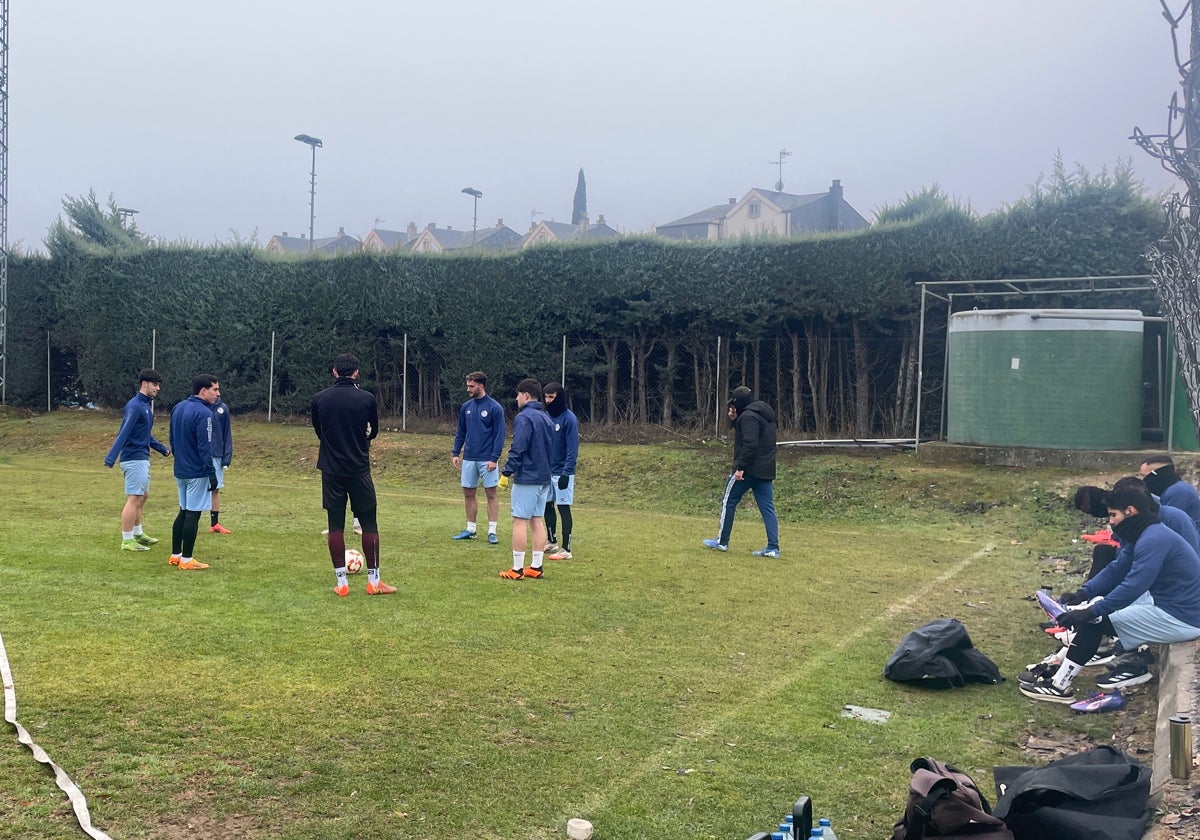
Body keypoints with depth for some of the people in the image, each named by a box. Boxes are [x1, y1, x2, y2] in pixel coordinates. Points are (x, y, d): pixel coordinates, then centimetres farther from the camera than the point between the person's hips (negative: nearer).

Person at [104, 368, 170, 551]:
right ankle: (127, 541, -3)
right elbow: (123, 433, -25)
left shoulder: (146, 405, 14)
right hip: (134, 459, -10)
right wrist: (110, 458, -31)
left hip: (142, 459, 10)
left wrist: (162, 449, 29)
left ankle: (137, 534, 29)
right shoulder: (134, 406, -16)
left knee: (141, 497, 18)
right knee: (134, 499, -7)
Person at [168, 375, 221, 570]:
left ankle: (175, 555, 21)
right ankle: (186, 560, 2)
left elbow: (173, 440, 17)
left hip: (180, 471, 9)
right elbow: (204, 447, -20)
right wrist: (212, 473, -17)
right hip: (197, 472, -9)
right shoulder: (203, 413, -17)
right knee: (193, 514, -2)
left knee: (183, 512, 17)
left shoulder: (178, 408, 10)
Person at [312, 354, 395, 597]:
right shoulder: (367, 398, -5)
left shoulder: (320, 399, -2)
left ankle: (341, 582, 8)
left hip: (331, 469, 2)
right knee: (369, 523, 7)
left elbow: (318, 431, 12)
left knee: (335, 525, 7)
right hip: (359, 469, -1)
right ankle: (373, 581, 9)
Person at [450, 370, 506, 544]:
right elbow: (461, 432, 15)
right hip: (469, 459, 5)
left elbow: (500, 434, -10)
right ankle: (471, 529, 20)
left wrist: (494, 458, -16)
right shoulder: (466, 407, 9)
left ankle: (492, 531, 5)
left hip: (487, 460, -5)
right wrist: (455, 453, 7)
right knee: (468, 494, 9)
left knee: (491, 494, 0)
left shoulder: (495, 408, -8)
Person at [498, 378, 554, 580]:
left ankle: (517, 569, -3)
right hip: (544, 478, 8)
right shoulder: (547, 419, 14)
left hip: (526, 478, -8)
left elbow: (517, 449, -19)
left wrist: (506, 472, -14)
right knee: (537, 521, 10)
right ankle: (536, 567, 12)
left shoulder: (523, 417, -13)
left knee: (519, 521, -4)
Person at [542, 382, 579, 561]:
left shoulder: (569, 419, -13)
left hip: (562, 472, -7)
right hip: (546, 470, 7)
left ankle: (566, 549, 0)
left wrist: (566, 473, -20)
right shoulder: (546, 416, 9)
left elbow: (572, 450, -16)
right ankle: (552, 542, 29)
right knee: (547, 506, 14)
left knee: (563, 507, -4)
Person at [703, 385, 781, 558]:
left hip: (749, 468, -9)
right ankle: (773, 548, -2)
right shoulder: (764, 414, 17)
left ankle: (722, 542, 12)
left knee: (728, 501, 5)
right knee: (767, 507, 4)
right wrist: (735, 420, 15)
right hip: (766, 470, 9)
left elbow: (749, 444, -23)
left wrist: (740, 467, -23)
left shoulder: (748, 416, -13)